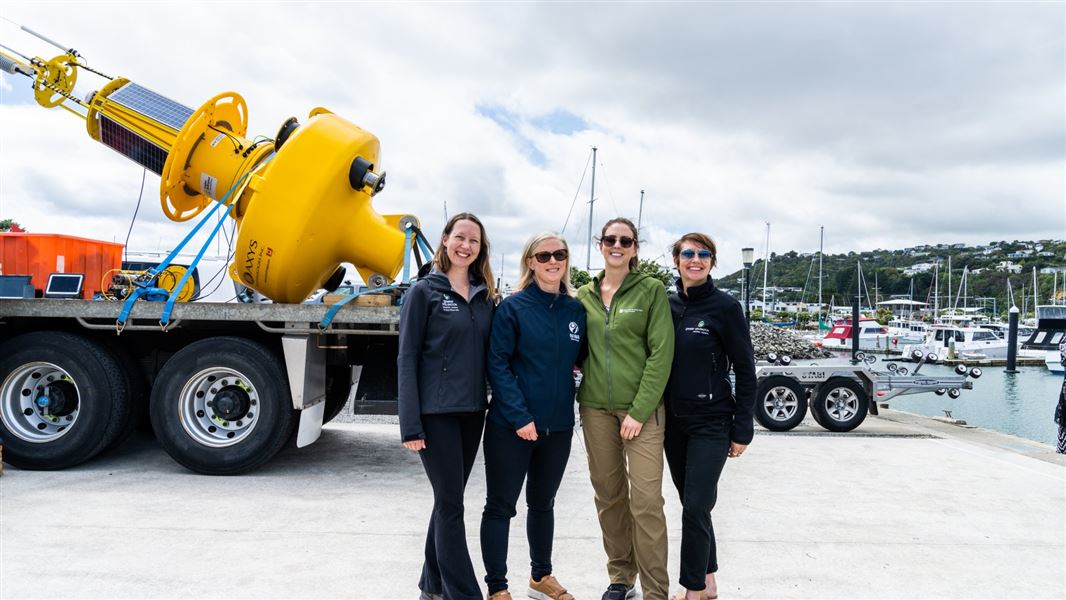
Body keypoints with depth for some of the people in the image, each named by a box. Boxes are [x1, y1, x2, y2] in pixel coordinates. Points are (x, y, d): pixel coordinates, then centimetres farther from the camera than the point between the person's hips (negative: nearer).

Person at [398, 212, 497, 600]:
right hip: (436, 412, -5)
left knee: (448, 501, 14)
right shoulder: (425, 291, -4)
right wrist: (410, 423, -13)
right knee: (451, 503, -3)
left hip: (472, 411, 5)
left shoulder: (486, 297, 10)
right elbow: (407, 358, -8)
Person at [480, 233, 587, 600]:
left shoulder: (576, 310, 5)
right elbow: (497, 364, -13)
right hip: (510, 426, -5)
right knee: (501, 506, 5)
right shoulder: (513, 307, -8)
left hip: (559, 426, 5)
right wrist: (519, 417, -18)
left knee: (543, 504, 19)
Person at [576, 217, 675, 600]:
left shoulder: (652, 290, -3)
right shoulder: (585, 295, 9)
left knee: (645, 499, -7)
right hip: (596, 407, 4)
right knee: (608, 494, 11)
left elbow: (661, 353, -8)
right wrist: (581, 396, 1)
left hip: (641, 407, -4)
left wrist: (640, 410, -13)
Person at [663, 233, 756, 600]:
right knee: (692, 504, 14)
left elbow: (745, 370, -7)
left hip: (711, 423, -5)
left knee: (695, 507, -7)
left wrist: (742, 429, -8)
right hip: (674, 421, 5)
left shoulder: (725, 307, -9)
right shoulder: (667, 304, 4)